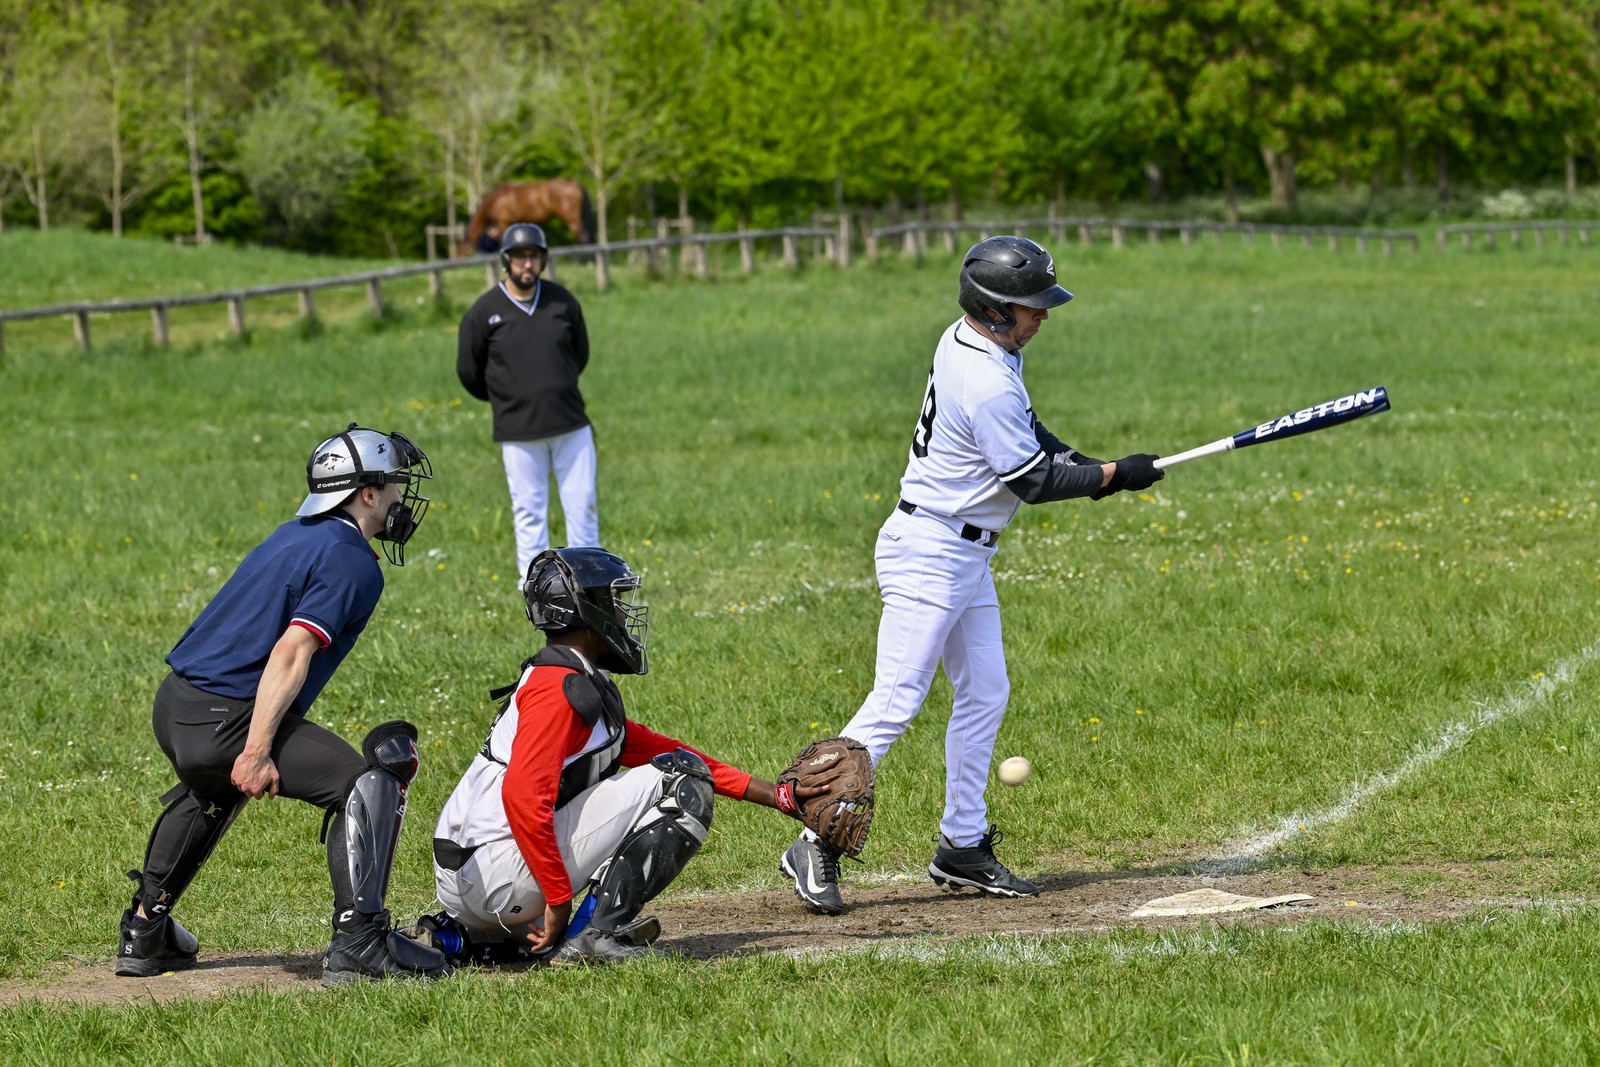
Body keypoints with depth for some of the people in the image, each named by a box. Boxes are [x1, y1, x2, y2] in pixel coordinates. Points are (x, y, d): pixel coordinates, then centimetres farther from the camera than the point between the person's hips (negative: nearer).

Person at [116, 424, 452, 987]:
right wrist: (257, 751, -25)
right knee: (369, 782, -8)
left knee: (213, 788, 38)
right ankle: (357, 941, -16)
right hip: (224, 722, -10)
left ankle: (145, 934, 42)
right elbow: (291, 653, -21)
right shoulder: (352, 562, -9)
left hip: (172, 708, 10)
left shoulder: (294, 536, 18)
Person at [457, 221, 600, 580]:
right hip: (519, 433, -2)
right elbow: (469, 372, 5)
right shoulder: (483, 313, -6)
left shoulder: (562, 301, 3)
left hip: (571, 425, 2)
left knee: (582, 505, 5)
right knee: (529, 511, 2)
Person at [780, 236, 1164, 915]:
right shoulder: (987, 386, -25)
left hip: (967, 557, 11)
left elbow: (1020, 430, 22)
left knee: (984, 695, 11)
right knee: (896, 702, -12)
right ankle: (816, 846, -11)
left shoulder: (968, 339, 5)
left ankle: (962, 847, 17)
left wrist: (1076, 461, 7)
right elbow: (1032, 483, -17)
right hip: (929, 553, -11)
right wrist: (1115, 475, -6)